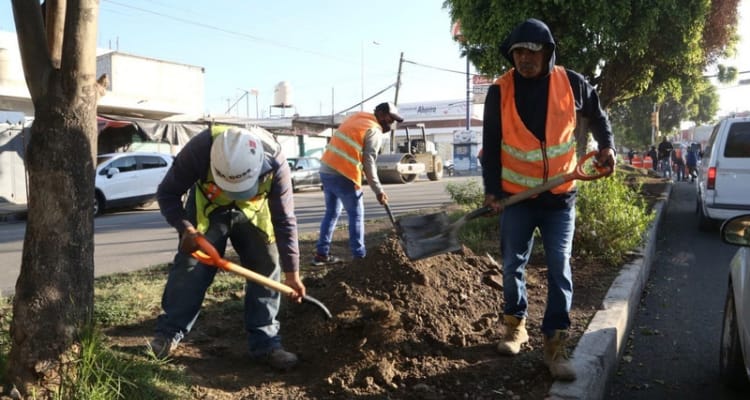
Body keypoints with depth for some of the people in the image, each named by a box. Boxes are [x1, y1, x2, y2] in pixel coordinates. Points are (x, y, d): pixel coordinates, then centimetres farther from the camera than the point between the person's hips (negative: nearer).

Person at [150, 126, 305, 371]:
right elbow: (167, 193, -21)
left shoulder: (275, 163, -35)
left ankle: (265, 343, 1)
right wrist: (186, 228, -37)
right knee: (189, 267, -9)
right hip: (207, 207, 0)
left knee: (267, 266, -7)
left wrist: (291, 272, -21)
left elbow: (284, 220, -24)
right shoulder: (199, 149, -38)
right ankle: (168, 334, 8)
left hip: (253, 210, 1)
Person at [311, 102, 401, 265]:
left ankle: (322, 253, 18)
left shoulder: (356, 118, 20)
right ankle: (359, 256, 9)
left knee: (331, 212, 16)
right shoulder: (375, 131, -6)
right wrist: (378, 190, -10)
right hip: (343, 176, -8)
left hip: (326, 170, 8)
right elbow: (368, 162, -12)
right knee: (356, 215, 5)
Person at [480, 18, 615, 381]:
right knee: (513, 265, 9)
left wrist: (606, 146, -1)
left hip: (560, 195, 0)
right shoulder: (499, 91, -8)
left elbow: (597, 117, 14)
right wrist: (492, 190, -12)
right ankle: (515, 325, 30)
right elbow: (490, 145, -5)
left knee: (559, 269, -1)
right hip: (516, 195, 0)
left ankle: (555, 345, 8)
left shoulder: (571, 84, -6)